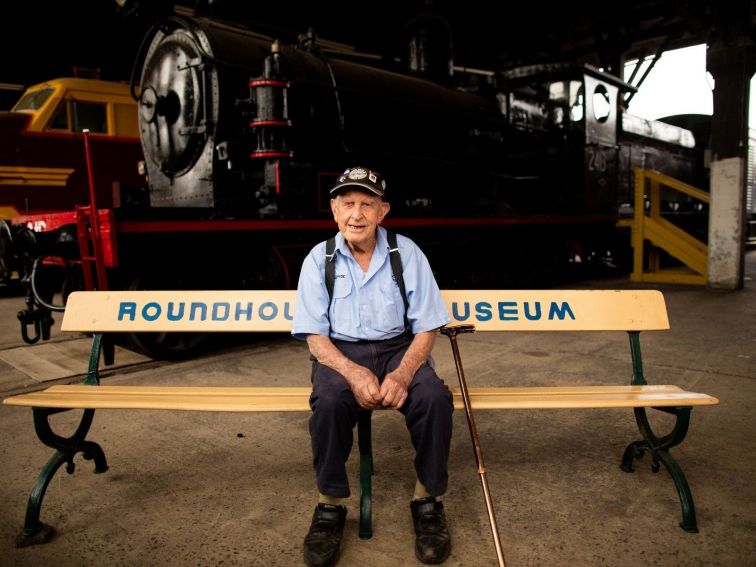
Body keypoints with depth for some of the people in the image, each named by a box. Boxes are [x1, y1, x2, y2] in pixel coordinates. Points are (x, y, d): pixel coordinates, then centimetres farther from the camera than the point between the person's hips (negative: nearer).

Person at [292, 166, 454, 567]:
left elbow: (426, 328, -3)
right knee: (329, 401, -32)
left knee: (434, 397, -28)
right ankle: (330, 506, -9)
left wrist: (403, 373, -22)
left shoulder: (407, 252, -3)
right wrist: (353, 373, -23)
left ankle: (427, 501, -4)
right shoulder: (319, 259, -2)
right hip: (340, 352, 0)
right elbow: (314, 335, -4)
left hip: (399, 348, 1)